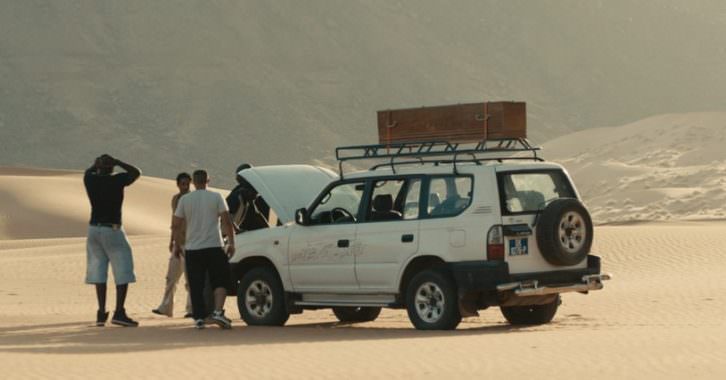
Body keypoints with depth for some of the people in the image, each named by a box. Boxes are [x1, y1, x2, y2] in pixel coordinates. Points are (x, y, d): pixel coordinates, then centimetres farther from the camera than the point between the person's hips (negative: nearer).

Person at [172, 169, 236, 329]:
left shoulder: (184, 200, 3)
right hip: (214, 247, -1)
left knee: (196, 286, 6)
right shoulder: (216, 197, 0)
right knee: (220, 281, 5)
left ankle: (199, 318, 1)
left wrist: (177, 245, 14)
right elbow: (226, 221, -6)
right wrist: (231, 242, 0)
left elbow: (176, 225, 2)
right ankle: (218, 312, -13)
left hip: (192, 249, 1)